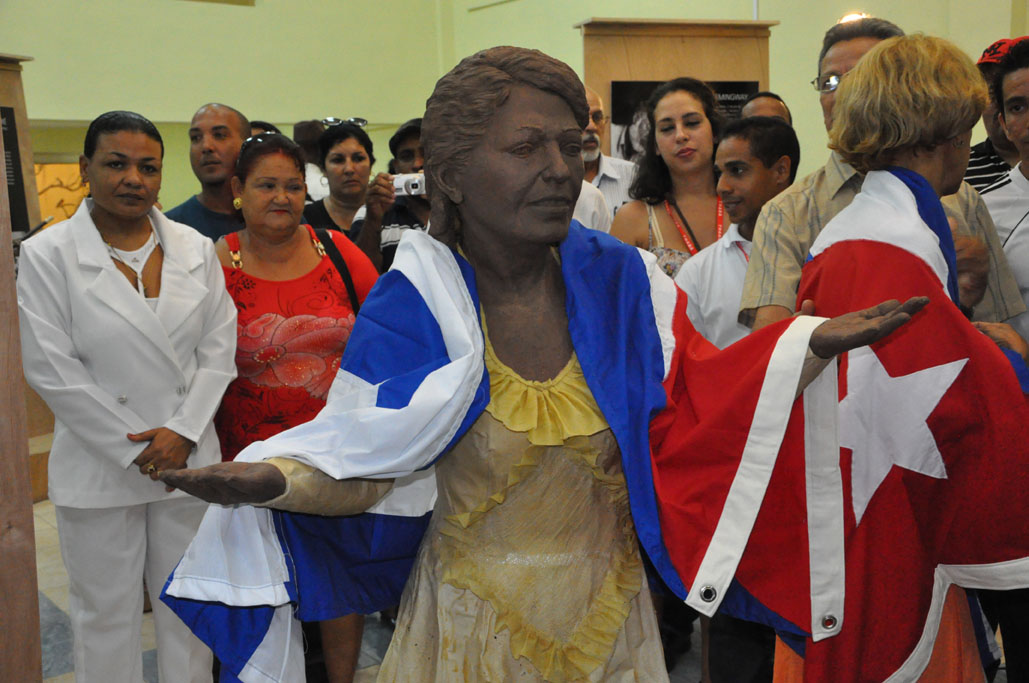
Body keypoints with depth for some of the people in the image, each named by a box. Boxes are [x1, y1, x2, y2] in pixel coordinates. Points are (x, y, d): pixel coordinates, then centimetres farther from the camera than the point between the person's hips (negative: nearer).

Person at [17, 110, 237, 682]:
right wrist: (133, 450, -11)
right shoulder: (46, 255, -6)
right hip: (98, 466, -2)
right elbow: (51, 369, -10)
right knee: (107, 612, 11)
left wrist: (183, 431, -10)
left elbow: (219, 349, 2)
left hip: (188, 460, 3)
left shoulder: (196, 248, 3)